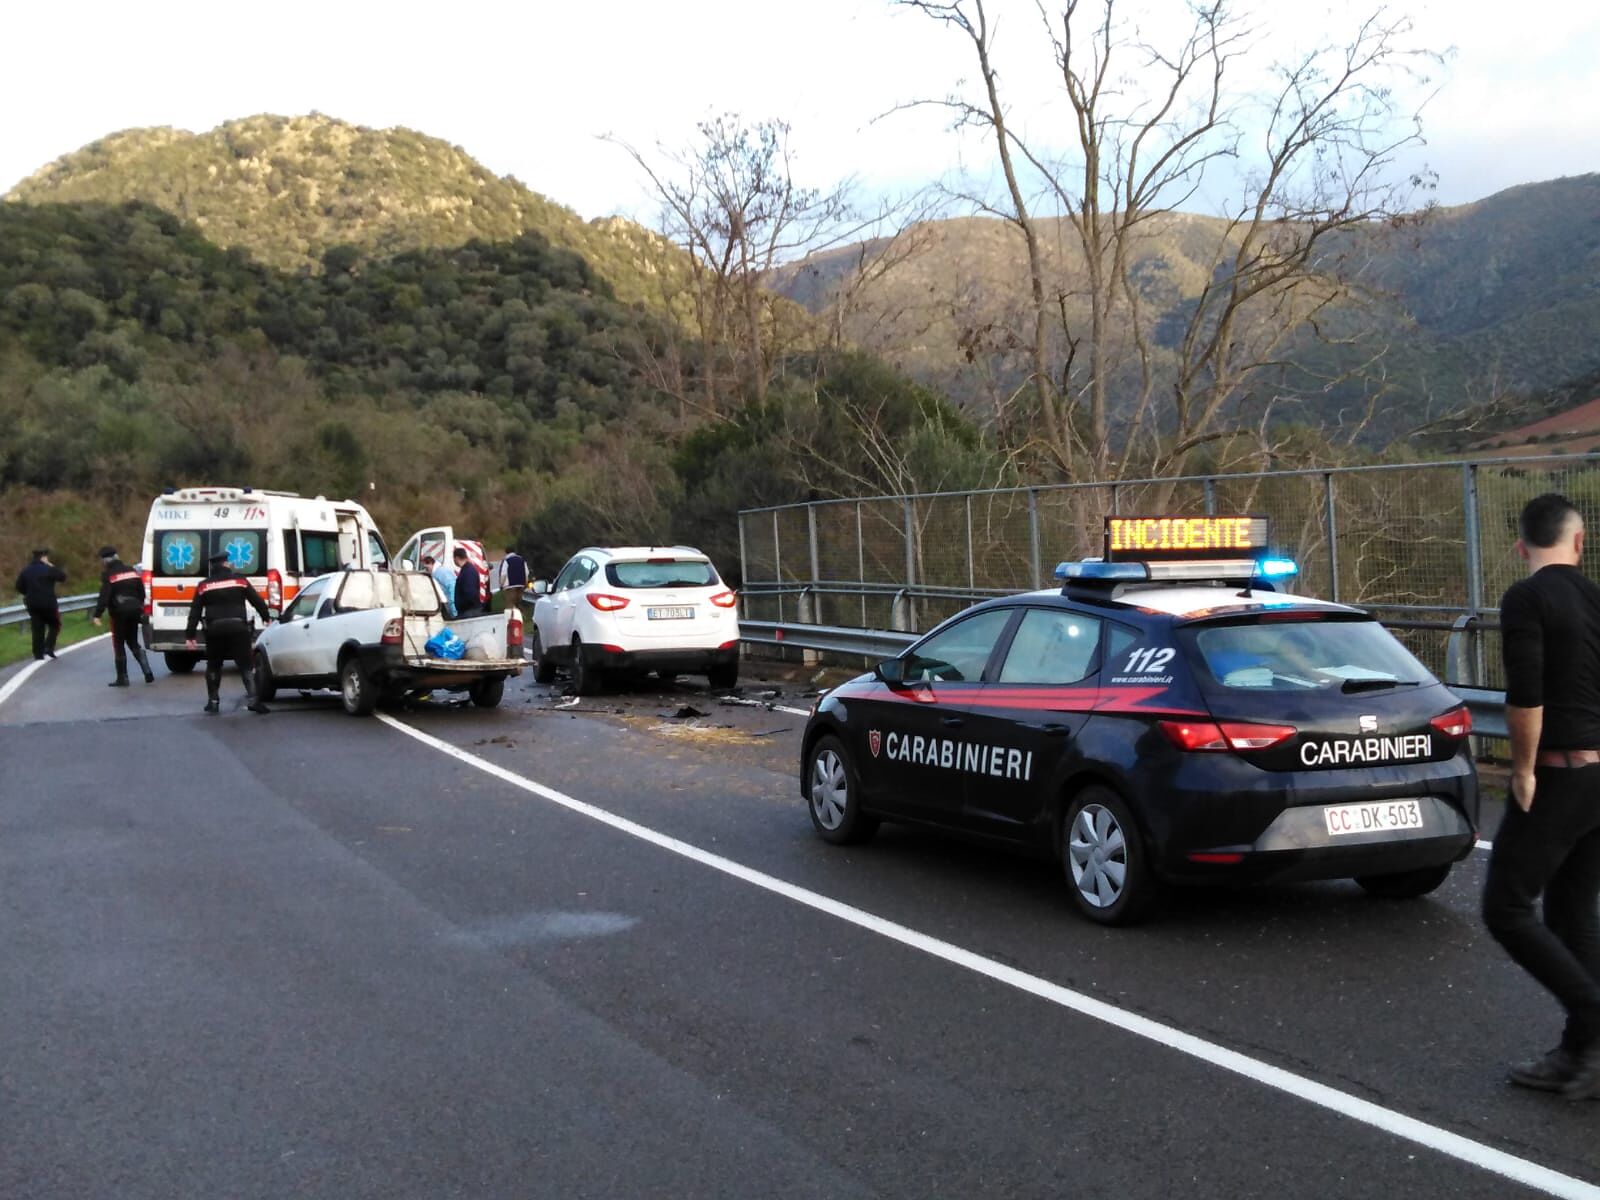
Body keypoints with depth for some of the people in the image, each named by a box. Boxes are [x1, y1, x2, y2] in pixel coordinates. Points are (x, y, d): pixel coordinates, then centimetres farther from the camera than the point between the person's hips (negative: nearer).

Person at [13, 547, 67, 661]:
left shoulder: (25, 570, 6)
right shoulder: (48, 569, -12)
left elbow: (19, 587, 8)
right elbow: (63, 577, -5)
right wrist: (52, 567, 2)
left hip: (32, 604, 5)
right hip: (48, 603, -5)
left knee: (37, 629, 9)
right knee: (54, 625, 11)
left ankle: (38, 653, 8)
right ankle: (48, 649, -3)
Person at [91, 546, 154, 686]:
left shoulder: (108, 575, -11)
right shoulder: (131, 571, 9)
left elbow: (104, 597, -20)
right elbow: (141, 592, 14)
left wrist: (97, 615, -23)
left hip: (119, 612, -6)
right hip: (134, 611, 6)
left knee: (119, 644, 4)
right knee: (133, 642, 17)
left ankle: (122, 678, 5)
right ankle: (147, 672, 4)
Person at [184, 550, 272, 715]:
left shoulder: (204, 586, 7)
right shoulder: (239, 580, 5)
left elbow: (195, 612, 6)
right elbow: (257, 601, 10)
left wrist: (190, 635, 8)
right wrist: (266, 617, 25)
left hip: (214, 629, 1)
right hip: (237, 627, -1)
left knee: (213, 666, 17)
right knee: (246, 665, 0)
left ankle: (213, 701, 16)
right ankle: (254, 700, -11)